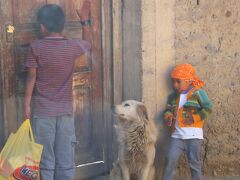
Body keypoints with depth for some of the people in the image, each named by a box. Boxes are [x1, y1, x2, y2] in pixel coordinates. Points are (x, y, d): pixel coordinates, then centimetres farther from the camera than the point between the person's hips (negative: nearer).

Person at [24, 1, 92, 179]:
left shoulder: (36, 47, -8)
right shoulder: (72, 47, -3)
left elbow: (32, 78, -6)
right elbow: (88, 43, 19)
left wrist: (27, 105, 1)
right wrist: (85, 20, 28)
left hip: (43, 111, -2)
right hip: (66, 111, 2)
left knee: (46, 161, 3)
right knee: (66, 160, 6)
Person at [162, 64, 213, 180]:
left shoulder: (198, 93, -4)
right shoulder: (173, 96, 15)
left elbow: (208, 108, -8)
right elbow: (169, 110, 22)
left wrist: (193, 119, -14)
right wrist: (167, 115, -2)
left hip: (193, 135, -5)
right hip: (177, 135, 5)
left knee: (194, 163, 2)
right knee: (170, 160, -4)